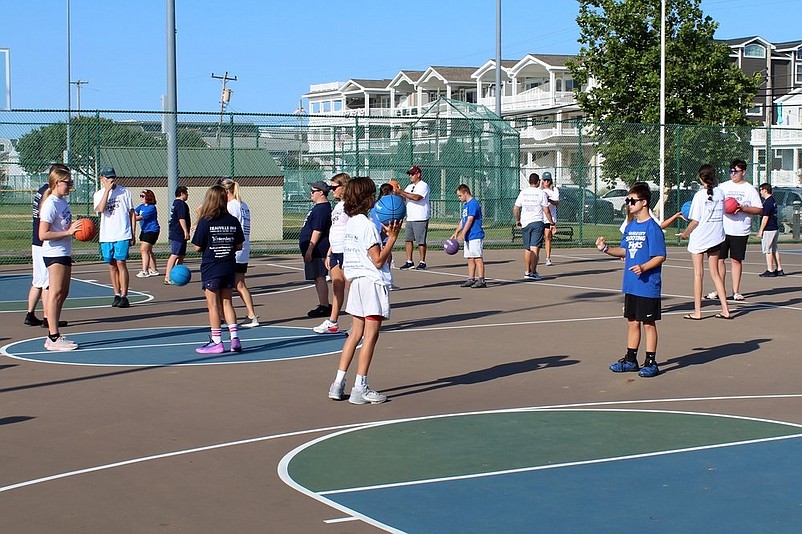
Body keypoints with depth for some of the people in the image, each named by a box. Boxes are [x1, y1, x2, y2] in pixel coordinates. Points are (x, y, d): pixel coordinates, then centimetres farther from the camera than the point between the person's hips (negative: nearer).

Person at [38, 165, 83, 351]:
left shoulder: (63, 201, 13)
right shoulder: (50, 204, -15)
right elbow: (43, 234, -21)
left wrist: (77, 229, 9)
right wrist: (68, 232, -23)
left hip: (65, 253, 10)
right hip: (54, 254, -10)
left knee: (63, 293, 11)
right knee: (56, 293, -9)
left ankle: (53, 336, 17)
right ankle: (53, 338, -8)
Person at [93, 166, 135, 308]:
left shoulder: (124, 191, 4)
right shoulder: (98, 194, 8)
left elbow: (132, 213, 8)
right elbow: (100, 209, -13)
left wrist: (132, 235, 4)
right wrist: (107, 190, -13)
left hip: (122, 235, -3)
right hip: (106, 236, 3)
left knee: (121, 263, -9)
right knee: (112, 265, 7)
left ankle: (124, 296, -8)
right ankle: (117, 295, 14)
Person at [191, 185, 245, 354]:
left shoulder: (205, 222, -13)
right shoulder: (233, 221, -2)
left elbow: (197, 247, -10)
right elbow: (239, 246, 4)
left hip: (211, 269, -4)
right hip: (229, 268, 4)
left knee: (213, 305, 4)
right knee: (227, 302, 14)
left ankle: (216, 342, 7)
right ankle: (235, 337, 7)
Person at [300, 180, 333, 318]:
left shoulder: (322, 209, -17)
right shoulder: (319, 207, 17)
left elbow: (317, 230, -22)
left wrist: (310, 249, -22)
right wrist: (309, 249, 24)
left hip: (317, 250, -11)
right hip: (316, 251, 11)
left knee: (319, 278, -9)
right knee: (318, 278, 15)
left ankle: (324, 307, -7)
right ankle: (324, 305, 21)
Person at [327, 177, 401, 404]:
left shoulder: (351, 222, 10)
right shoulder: (366, 224, -17)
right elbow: (378, 260, -16)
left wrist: (385, 233, 11)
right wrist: (392, 237, -18)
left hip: (357, 281, 9)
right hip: (373, 282, -9)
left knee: (356, 333, 14)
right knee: (370, 335, -3)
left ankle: (338, 383, 14)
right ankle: (360, 389, -2)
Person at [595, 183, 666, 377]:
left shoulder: (652, 228, -14)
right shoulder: (630, 226, 10)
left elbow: (660, 257, -15)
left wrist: (643, 268, -27)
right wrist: (606, 249, 4)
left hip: (648, 286, -7)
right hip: (630, 286, 7)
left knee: (648, 324, 2)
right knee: (632, 322, 15)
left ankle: (651, 363, 10)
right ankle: (630, 359, 24)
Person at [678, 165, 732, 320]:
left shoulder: (700, 195, -13)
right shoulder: (720, 193, 2)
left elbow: (695, 221, -12)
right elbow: (722, 214, 9)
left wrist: (685, 234, 2)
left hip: (699, 237, -5)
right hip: (716, 237, 5)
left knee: (698, 273, 2)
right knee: (715, 273, 13)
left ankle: (697, 311, 4)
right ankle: (725, 309, 9)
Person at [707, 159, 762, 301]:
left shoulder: (750, 189, 3)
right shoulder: (723, 186, 10)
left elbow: (759, 210, 0)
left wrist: (743, 208, -13)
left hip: (740, 231, -2)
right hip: (722, 229, 2)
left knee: (736, 260, 2)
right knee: (719, 259, -1)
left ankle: (736, 291, 10)